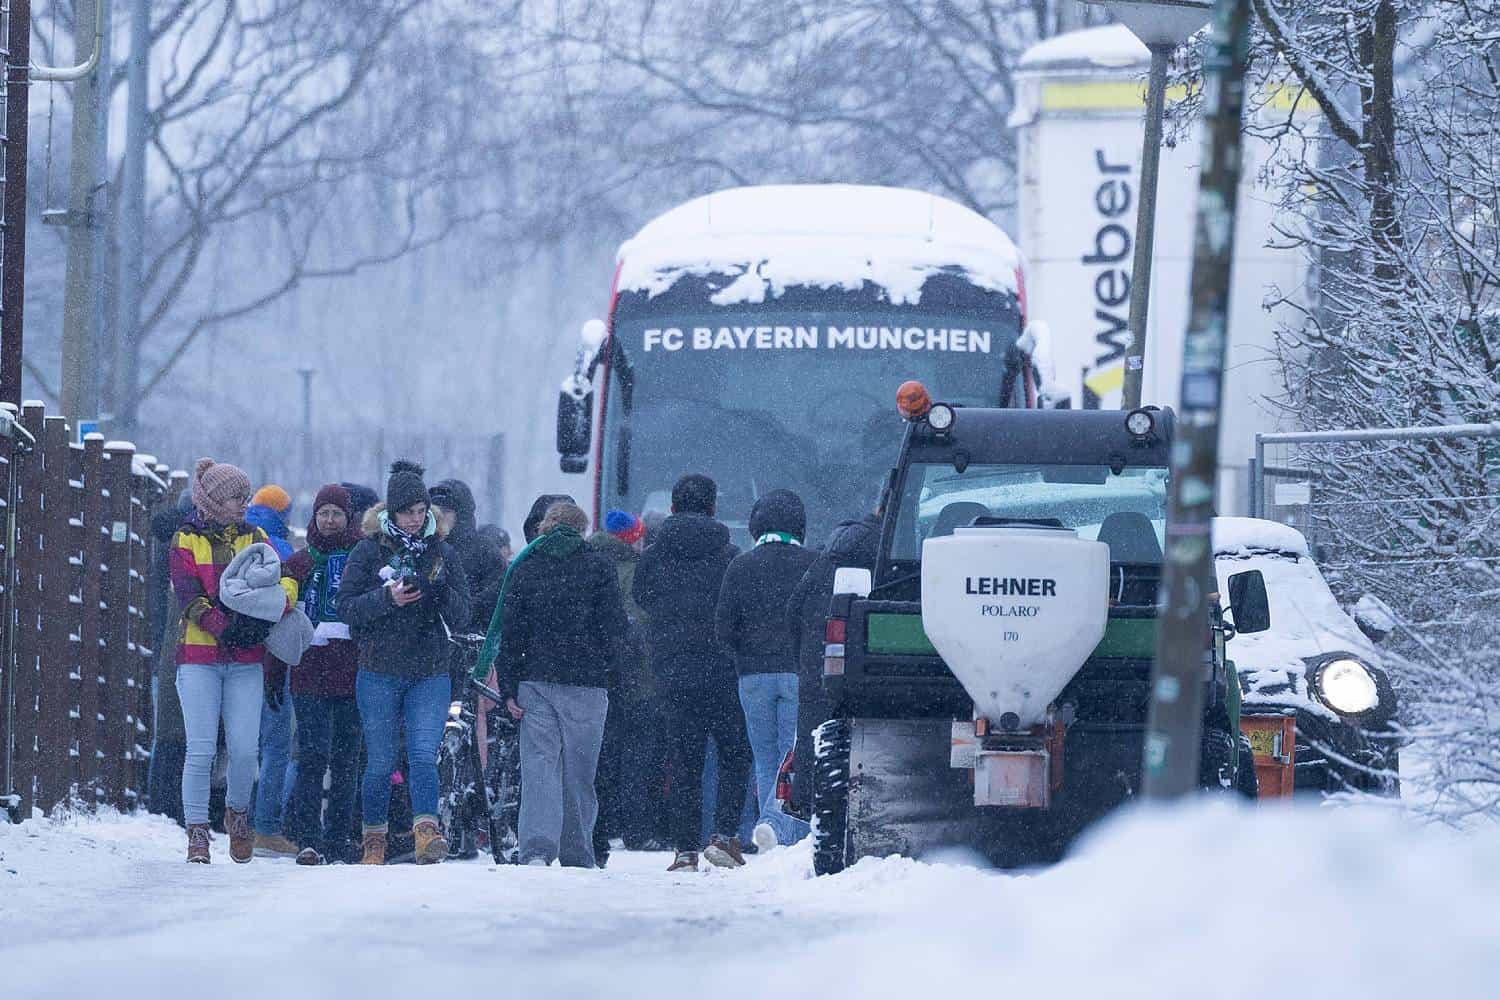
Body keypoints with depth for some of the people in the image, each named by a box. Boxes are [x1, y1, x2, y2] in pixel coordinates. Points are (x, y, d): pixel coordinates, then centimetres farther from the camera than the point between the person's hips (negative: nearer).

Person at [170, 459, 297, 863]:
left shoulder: (253, 538, 13)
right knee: (201, 749, -9)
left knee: (244, 749, -5)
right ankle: (197, 834, -2)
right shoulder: (187, 540, 4)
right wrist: (227, 627, -22)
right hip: (198, 655, -2)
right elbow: (189, 598, -7)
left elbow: (284, 580, 2)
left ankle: (238, 812, 21)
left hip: (245, 660, 2)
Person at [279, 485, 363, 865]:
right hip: (309, 672, 0)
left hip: (351, 673, 0)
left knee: (346, 759, 4)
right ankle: (308, 838, -12)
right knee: (312, 756, -9)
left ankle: (339, 840, 10)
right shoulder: (299, 563, 11)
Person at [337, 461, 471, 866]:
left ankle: (426, 832, -19)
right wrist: (387, 598, -19)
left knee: (423, 755, -14)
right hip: (379, 672, -1)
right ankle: (374, 838, 17)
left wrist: (440, 591, -15)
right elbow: (345, 607, -5)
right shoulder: (369, 551, 0)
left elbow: (462, 613, 6)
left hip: (430, 675, 1)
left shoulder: (441, 552, 7)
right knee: (380, 762, 4)